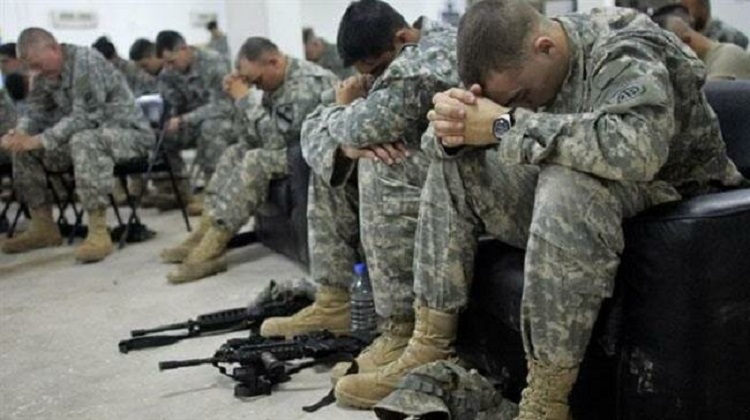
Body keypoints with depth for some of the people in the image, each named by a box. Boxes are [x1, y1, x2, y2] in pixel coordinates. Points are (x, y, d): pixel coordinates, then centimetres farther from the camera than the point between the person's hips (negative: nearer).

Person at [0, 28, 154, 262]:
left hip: (129, 132, -9)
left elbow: (84, 117, -28)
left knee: (84, 141, -39)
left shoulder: (86, 61, -21)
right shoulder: (46, 74, 3)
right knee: (25, 150, 2)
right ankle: (43, 228, 9)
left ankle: (98, 233, -37)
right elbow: (37, 112, 8)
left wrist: (38, 141, -30)